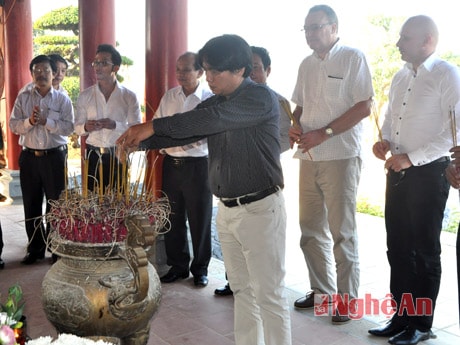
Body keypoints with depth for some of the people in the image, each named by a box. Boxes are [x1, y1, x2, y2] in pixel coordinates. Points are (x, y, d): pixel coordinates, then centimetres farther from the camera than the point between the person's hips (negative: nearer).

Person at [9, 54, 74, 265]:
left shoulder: (62, 99, 1)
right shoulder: (23, 97, 7)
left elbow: (68, 127, -10)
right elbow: (13, 125, 0)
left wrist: (45, 121, -20)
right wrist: (29, 121, -18)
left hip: (55, 156, -2)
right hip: (29, 156, 2)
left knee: (55, 203, 5)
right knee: (31, 204, 8)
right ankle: (35, 248, 20)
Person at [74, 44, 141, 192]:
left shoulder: (129, 96, -1)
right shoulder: (85, 96, 5)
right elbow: (77, 128, 6)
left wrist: (115, 125, -22)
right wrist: (86, 127, -16)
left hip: (119, 156, -1)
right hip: (93, 156, 1)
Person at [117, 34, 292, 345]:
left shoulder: (261, 98, -14)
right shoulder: (215, 103, 11)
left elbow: (211, 119, -25)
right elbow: (185, 132, 6)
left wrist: (152, 127, -25)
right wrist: (140, 141, -12)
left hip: (260, 208, -7)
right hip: (226, 209, 7)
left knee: (269, 293, 2)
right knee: (241, 289, 15)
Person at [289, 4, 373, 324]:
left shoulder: (353, 58, -5)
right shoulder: (306, 64, 14)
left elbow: (364, 107, -12)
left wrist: (323, 134, -17)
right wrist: (295, 126, -2)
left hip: (341, 157, -6)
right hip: (309, 157, 6)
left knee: (342, 232, 1)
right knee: (311, 229, 11)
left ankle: (347, 299, 13)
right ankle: (322, 291, 26)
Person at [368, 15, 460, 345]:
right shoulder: (400, 77, 12)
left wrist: (411, 157, -20)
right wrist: (384, 142, 2)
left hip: (428, 173, -7)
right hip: (398, 172, 7)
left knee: (425, 252, 6)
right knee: (398, 249, 12)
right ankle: (401, 316, 27)